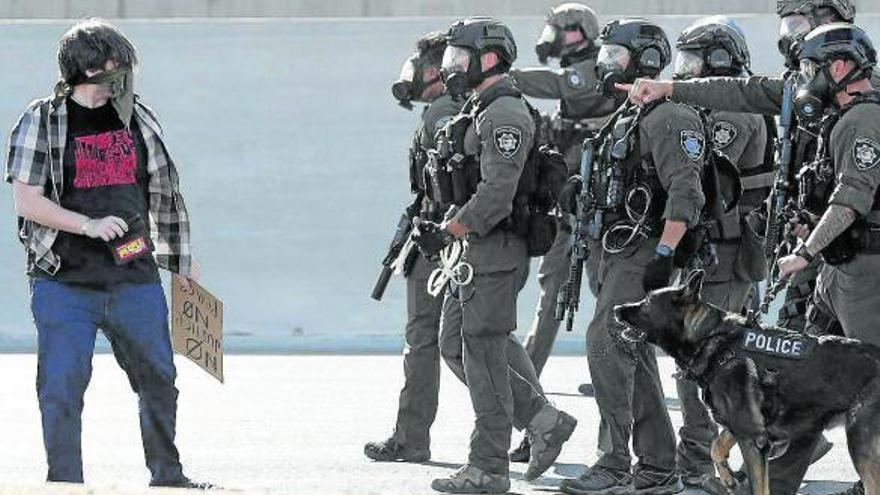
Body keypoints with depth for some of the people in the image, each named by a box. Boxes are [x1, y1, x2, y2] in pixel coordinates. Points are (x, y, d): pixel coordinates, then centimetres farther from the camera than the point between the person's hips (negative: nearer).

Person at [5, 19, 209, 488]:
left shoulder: (138, 119, 10)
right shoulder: (41, 123, -3)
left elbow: (164, 193, 19)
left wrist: (180, 260, 23)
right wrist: (89, 226, -19)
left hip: (135, 281, 4)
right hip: (65, 285, -4)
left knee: (159, 380, 7)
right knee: (61, 388, -8)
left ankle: (167, 477, 22)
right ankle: (64, 485, 0)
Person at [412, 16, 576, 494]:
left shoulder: (504, 114, -15)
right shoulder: (477, 111, 18)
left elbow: (496, 193, -24)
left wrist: (446, 233, -23)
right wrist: (441, 230, 13)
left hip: (494, 253, -11)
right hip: (471, 252, 11)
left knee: (484, 354, -6)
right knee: (456, 346, 13)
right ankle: (543, 420, 15)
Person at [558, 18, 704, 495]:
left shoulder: (668, 119, -12)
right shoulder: (624, 118, 19)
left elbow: (686, 192, -21)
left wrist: (664, 253, -26)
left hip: (642, 254, -10)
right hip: (612, 253, 10)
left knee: (606, 344, -19)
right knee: (634, 357, 11)